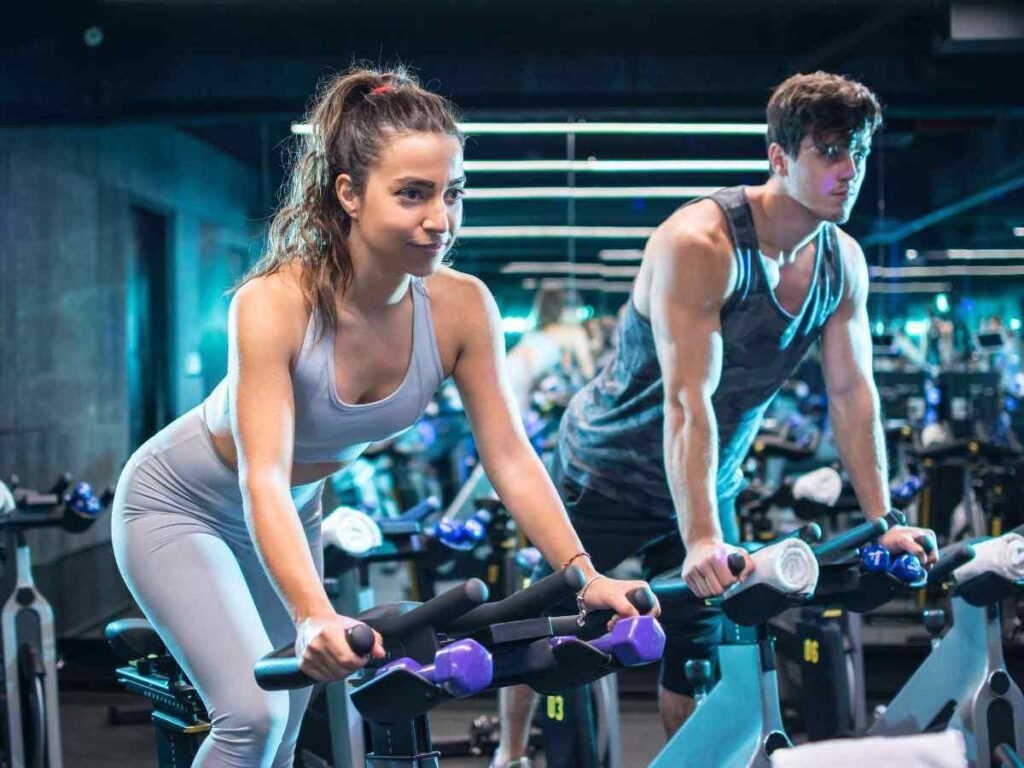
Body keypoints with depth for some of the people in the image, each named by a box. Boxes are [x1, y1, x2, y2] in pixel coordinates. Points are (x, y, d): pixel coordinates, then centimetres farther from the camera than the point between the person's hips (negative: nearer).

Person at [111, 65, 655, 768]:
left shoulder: (462, 307, -22)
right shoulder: (274, 303, -34)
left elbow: (510, 458, -17)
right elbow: (263, 480, -41)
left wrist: (587, 578, -28)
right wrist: (317, 617, -55)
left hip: (295, 511, 5)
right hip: (178, 506, -5)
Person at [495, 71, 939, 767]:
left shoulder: (845, 263, -8)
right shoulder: (700, 243, -29)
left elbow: (854, 396, -7)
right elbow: (688, 399, -37)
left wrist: (884, 520, -14)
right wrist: (700, 540, -44)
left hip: (710, 484, 5)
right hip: (609, 470, -5)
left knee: (696, 655, 6)